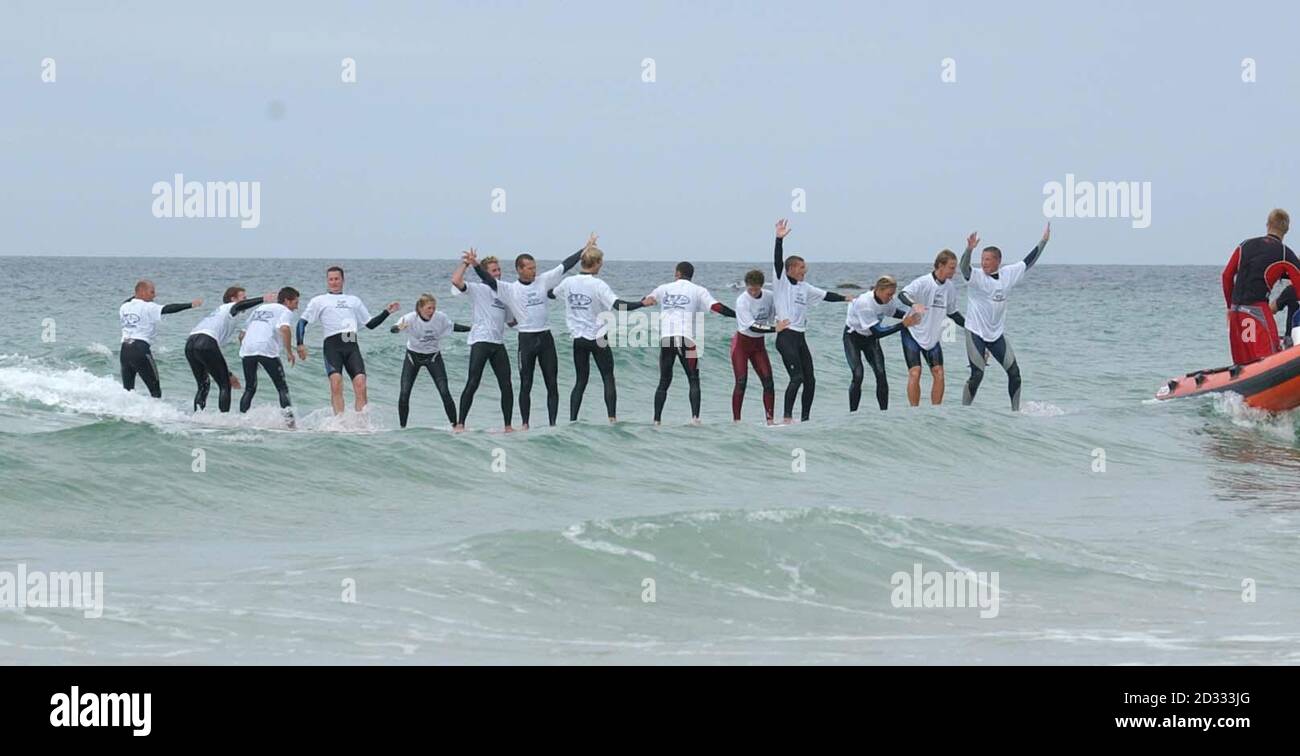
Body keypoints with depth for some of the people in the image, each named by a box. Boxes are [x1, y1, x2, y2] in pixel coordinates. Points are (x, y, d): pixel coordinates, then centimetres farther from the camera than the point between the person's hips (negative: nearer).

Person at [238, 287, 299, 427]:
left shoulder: (260, 308, 31)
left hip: (246, 348, 5)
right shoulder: (286, 311, 11)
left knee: (250, 388, 18)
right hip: (267, 350, -5)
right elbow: (285, 329, -11)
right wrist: (289, 351, -6)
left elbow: (242, 334, 29)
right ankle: (289, 419, -13)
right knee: (282, 387, 1)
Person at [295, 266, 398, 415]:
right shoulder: (319, 301, 18)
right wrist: (300, 344, -5)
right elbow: (302, 322, 10)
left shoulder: (354, 301, 27)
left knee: (360, 383, -15)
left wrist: (387, 312, 17)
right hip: (332, 345, -3)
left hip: (352, 345, 3)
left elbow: (370, 324, 29)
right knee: (336, 380, -24)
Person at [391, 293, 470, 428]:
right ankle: (402, 426, 5)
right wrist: (399, 328, -63)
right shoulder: (410, 318, -24)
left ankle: (455, 425, 0)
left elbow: (453, 327, 3)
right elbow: (393, 329, -39)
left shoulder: (441, 318, -17)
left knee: (445, 392, -9)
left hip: (433, 356, 1)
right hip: (413, 355, -1)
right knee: (404, 393, -8)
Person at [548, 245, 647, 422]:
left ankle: (572, 420, 3)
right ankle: (612, 418, -3)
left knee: (580, 381, 11)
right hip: (598, 338, -4)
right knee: (608, 379, 5)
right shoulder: (598, 285, -16)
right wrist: (643, 303, -23)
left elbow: (551, 294, 19)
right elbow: (619, 305, -26)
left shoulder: (568, 283, 0)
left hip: (578, 339, 4)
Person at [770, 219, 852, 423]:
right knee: (797, 377, -16)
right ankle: (787, 418, -15)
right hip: (786, 336, -8)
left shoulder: (804, 287, 17)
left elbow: (824, 295, 24)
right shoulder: (782, 282, -3)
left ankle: (805, 418, 17)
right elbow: (778, 262, -16)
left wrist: (844, 298, 17)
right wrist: (779, 240, -28)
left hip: (800, 337, 8)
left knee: (810, 379, 8)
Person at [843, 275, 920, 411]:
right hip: (853, 337, -5)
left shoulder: (889, 300, -16)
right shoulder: (864, 303, -35)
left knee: (881, 374, -7)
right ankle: (852, 414, -6)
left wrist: (909, 315, -14)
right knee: (858, 376, -15)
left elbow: (893, 311, 8)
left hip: (870, 338, 5)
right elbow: (877, 332, -35)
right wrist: (903, 324, -37)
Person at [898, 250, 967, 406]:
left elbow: (952, 313, 15)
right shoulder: (923, 282, -19)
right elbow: (902, 295, -35)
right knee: (915, 373, -13)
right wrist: (913, 304, -55)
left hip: (932, 336, 6)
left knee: (939, 374, -2)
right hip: (913, 333, -6)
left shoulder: (950, 288, 0)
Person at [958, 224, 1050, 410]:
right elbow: (964, 267, -32)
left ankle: (1015, 411, 20)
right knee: (977, 375, -11)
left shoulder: (1008, 274, 3)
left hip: (996, 334, 5)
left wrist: (1043, 241, 13)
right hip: (976, 333, -5)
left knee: (1014, 373, 6)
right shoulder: (976, 277, -12)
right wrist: (969, 249, -51)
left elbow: (1028, 262, 13)